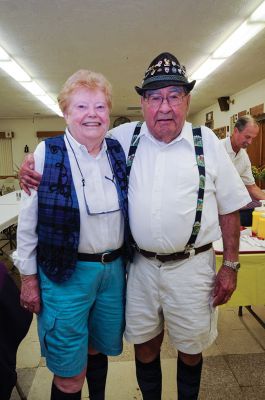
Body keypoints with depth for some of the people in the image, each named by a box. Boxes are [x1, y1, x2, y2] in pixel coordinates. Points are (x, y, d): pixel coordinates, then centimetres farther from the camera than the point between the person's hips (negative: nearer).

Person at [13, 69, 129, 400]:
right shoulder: (46, 153, -10)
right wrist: (28, 278, -4)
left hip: (113, 269, 4)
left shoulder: (119, 152, 2)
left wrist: (127, 259, 11)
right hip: (65, 274, -3)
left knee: (99, 349, 24)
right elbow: (28, 221, -6)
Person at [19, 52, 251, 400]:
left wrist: (230, 266, 0)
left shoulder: (206, 141, -4)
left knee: (191, 347, 19)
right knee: (144, 345, 19)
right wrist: (37, 163, -8)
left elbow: (229, 208, 0)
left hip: (192, 265, 0)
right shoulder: (124, 137, -1)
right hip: (141, 264, 1)